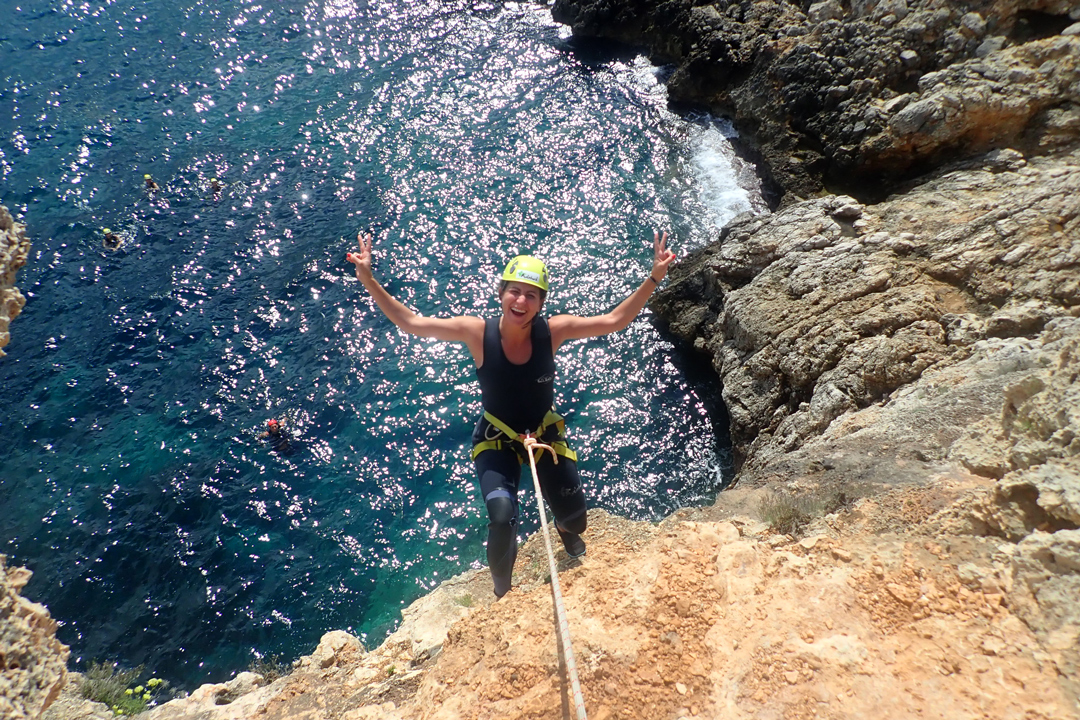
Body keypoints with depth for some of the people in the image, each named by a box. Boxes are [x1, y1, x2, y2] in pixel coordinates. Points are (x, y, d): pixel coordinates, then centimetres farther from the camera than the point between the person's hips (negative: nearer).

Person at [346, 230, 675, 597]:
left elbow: (614, 321, -17)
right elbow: (410, 322, -21)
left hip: (546, 434, 2)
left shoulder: (552, 330, -20)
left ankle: (565, 531, 57)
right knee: (502, 519, -23)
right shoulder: (478, 332, -23)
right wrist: (369, 280, -30)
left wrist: (653, 278, -24)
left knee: (574, 516, 12)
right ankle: (502, 590, 13)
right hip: (496, 440, -2)